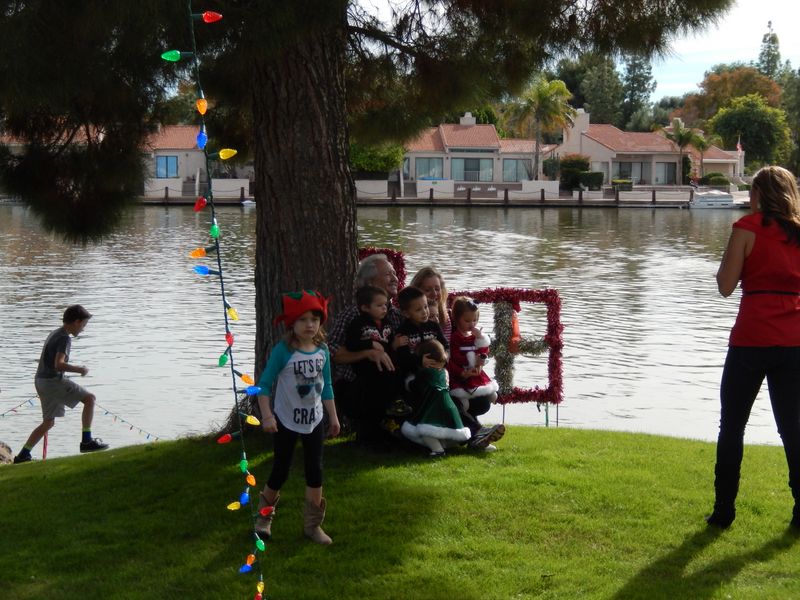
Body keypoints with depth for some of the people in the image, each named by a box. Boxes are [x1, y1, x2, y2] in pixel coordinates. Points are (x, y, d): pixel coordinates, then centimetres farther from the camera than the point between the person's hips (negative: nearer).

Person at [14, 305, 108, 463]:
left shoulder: (54, 334, 17)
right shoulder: (65, 338, -14)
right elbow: (59, 364, -26)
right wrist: (80, 369, -15)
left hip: (41, 381, 9)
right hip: (53, 380, -9)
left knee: (48, 423, 17)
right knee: (89, 398, -6)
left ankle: (23, 455, 16)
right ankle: (87, 441, -10)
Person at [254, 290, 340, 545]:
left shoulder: (322, 350, -1)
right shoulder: (283, 351, -17)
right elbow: (264, 385, -14)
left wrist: (333, 417, 11)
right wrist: (267, 416, -21)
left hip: (314, 420, 4)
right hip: (286, 421, -4)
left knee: (315, 471, 6)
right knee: (280, 471, 6)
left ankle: (312, 524, 18)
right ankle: (264, 517, 28)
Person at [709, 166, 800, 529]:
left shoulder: (748, 228, -5)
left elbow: (725, 286, -6)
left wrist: (731, 255, 8)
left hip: (752, 340, -4)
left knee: (732, 426, 7)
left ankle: (724, 511, 7)